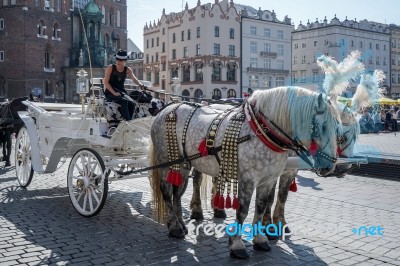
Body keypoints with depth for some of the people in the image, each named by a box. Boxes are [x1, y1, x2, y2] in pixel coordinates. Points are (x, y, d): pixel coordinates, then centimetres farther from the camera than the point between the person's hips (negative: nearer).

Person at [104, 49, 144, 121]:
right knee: (124, 101, -32)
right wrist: (114, 93, -20)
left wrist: (140, 84, -30)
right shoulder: (110, 68, -3)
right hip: (110, 92, -4)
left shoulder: (127, 70, 7)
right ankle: (127, 121, -35)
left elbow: (133, 78, -8)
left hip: (121, 92, 4)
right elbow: (106, 82, -7)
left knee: (132, 104, -24)